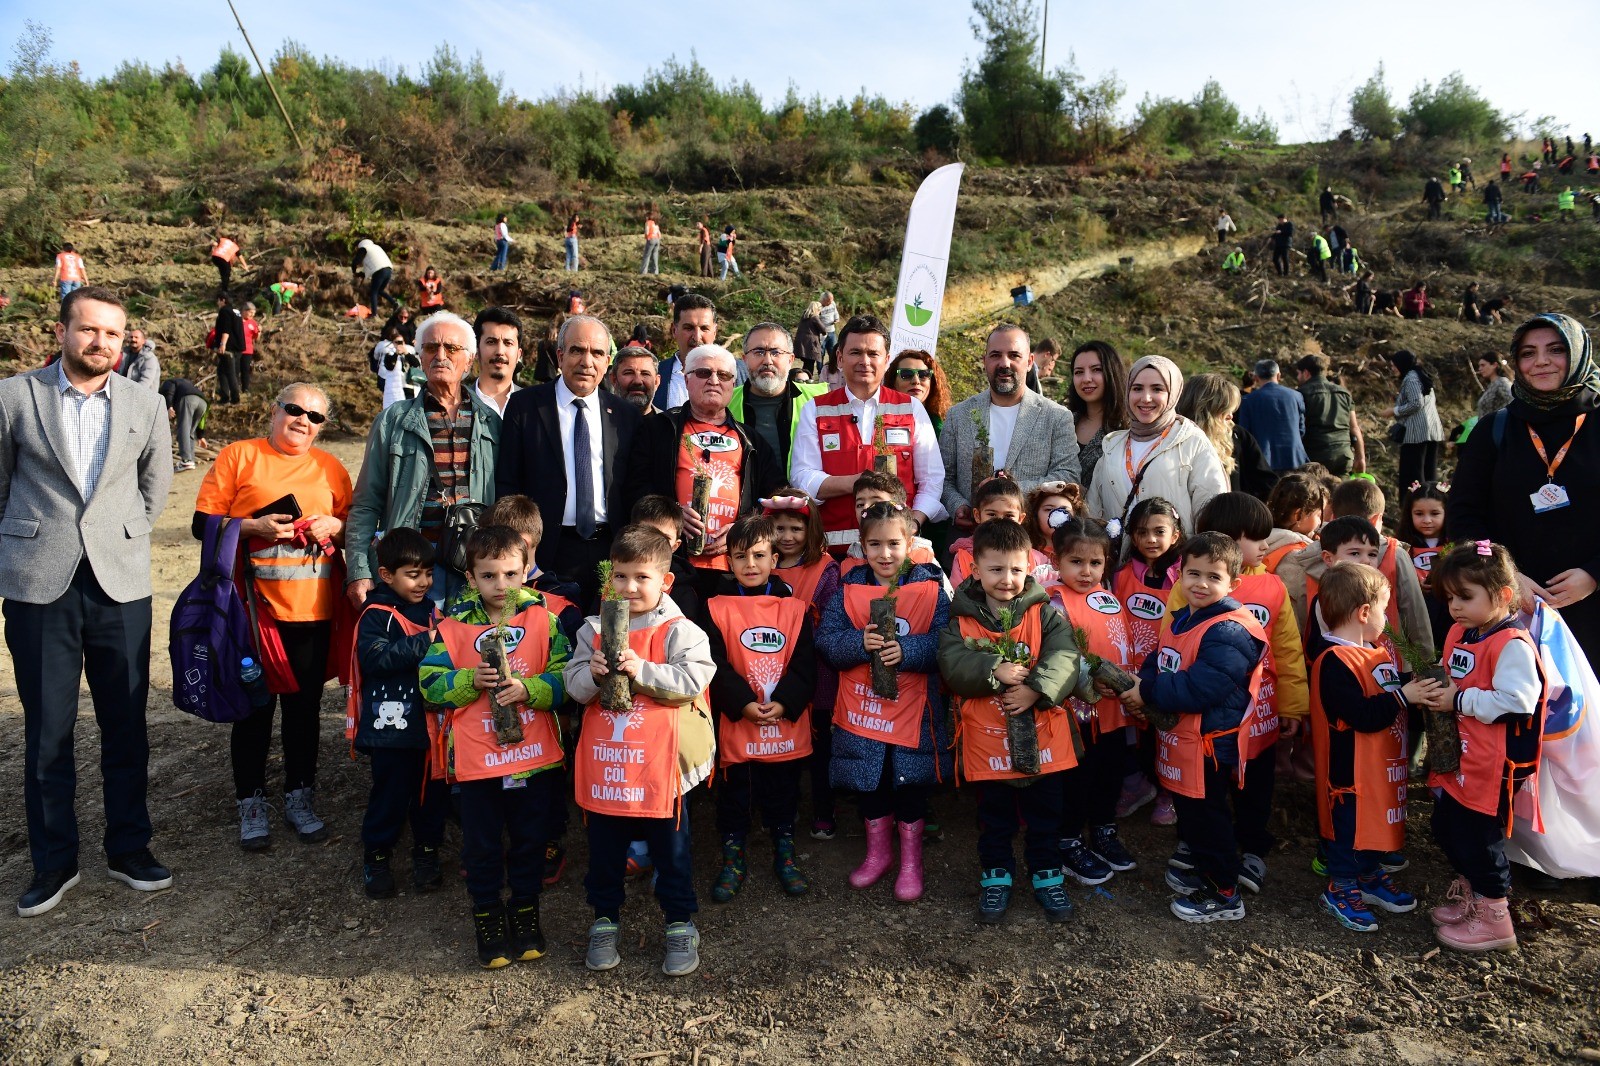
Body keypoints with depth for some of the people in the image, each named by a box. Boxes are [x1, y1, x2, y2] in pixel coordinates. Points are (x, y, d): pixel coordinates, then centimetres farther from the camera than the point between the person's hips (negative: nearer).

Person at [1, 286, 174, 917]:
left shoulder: (144, 405, 5)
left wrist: (120, 537, 12)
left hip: (120, 584, 1)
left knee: (126, 727, 8)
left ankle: (128, 849, 22)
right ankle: (54, 861, 21)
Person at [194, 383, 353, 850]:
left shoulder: (331, 468, 11)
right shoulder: (238, 456, 2)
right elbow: (203, 524, -1)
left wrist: (334, 526, -5)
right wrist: (254, 526, -16)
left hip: (312, 611, 3)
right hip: (254, 607, -2)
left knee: (304, 706, 10)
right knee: (255, 706, 6)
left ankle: (299, 798, 25)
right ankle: (251, 803, 23)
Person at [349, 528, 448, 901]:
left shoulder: (431, 610, 11)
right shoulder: (376, 615, -10)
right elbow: (376, 658, -26)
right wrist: (424, 642, -26)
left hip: (431, 723, 6)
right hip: (392, 727, -6)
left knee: (433, 791, 13)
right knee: (390, 795, 5)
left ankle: (427, 852, 30)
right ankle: (377, 857, 25)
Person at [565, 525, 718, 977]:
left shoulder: (680, 631, -8)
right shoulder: (593, 630, 3)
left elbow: (691, 682, -19)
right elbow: (574, 686, 0)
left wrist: (640, 670, -25)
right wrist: (593, 673, -20)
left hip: (658, 766, -3)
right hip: (603, 764, 3)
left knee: (670, 851, 12)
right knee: (604, 852, 18)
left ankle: (680, 926, 28)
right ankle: (604, 921, 36)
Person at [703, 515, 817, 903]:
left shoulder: (795, 607, 0)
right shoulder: (717, 608, -3)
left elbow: (805, 665, -3)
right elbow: (715, 666, -9)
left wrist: (784, 703, -16)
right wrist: (744, 703, -19)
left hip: (787, 724, 1)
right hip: (735, 724, -1)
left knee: (783, 794, 15)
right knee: (734, 794, 12)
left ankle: (784, 855, 33)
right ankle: (733, 859, 29)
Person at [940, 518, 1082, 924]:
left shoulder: (1045, 612, -5)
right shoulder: (961, 620, -6)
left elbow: (1065, 657, -16)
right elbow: (951, 665, -17)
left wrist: (1036, 689, -30)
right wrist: (994, 671, -30)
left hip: (1044, 734, 1)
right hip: (988, 738, 0)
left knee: (1046, 813, 17)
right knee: (995, 817, 17)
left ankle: (1047, 875, 36)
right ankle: (995, 876, 35)